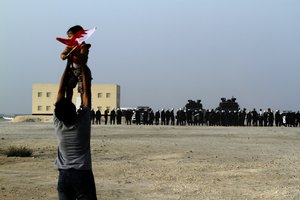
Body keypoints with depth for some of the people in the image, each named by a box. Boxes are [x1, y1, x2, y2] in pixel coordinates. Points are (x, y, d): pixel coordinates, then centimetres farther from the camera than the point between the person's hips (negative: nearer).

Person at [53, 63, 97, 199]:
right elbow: (86, 90, -4)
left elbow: (61, 91, 4)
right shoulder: (83, 120, -10)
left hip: (63, 176, 3)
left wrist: (68, 66, 9)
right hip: (83, 174, -3)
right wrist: (82, 65, 3)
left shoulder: (58, 122, -3)